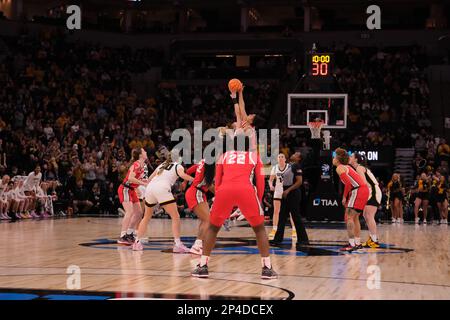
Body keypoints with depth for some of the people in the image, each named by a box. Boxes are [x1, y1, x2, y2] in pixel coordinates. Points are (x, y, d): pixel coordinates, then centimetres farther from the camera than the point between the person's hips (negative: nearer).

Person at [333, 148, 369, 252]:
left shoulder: (339, 168, -5)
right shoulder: (347, 167, 24)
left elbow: (348, 183, -17)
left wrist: (344, 197, -7)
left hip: (358, 191, -10)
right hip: (364, 189, 10)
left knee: (349, 217, -9)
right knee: (354, 217, 19)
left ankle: (352, 244, -15)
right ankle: (357, 243, 25)